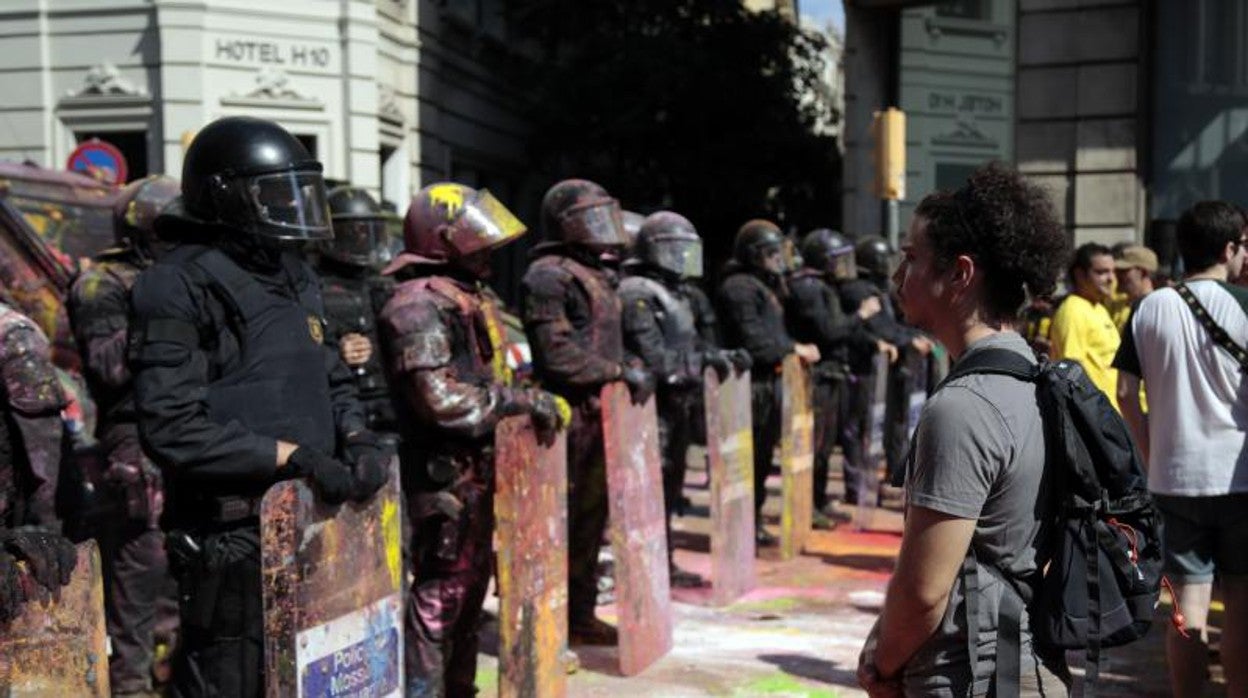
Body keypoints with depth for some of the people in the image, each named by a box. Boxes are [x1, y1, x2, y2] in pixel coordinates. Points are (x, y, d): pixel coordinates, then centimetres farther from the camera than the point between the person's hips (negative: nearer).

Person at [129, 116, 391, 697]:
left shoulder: (294, 275, 13)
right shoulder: (181, 286, -13)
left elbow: (331, 380, 21)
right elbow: (174, 428, -21)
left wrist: (357, 439, 0)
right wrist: (294, 456, -20)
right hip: (234, 536, -8)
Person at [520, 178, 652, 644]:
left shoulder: (596, 276, 19)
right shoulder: (548, 277, -12)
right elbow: (559, 355, -20)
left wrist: (633, 369, 8)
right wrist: (620, 372, -17)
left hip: (600, 414, 10)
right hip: (568, 416, -10)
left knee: (590, 520, 16)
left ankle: (580, 616, 27)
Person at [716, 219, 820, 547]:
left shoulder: (766, 285, 21)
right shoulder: (739, 287, -12)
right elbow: (753, 342, -18)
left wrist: (794, 350, 8)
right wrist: (794, 348, -12)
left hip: (770, 381, 10)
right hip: (752, 384, -10)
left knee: (762, 458, 15)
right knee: (750, 456, -8)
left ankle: (753, 524, 23)